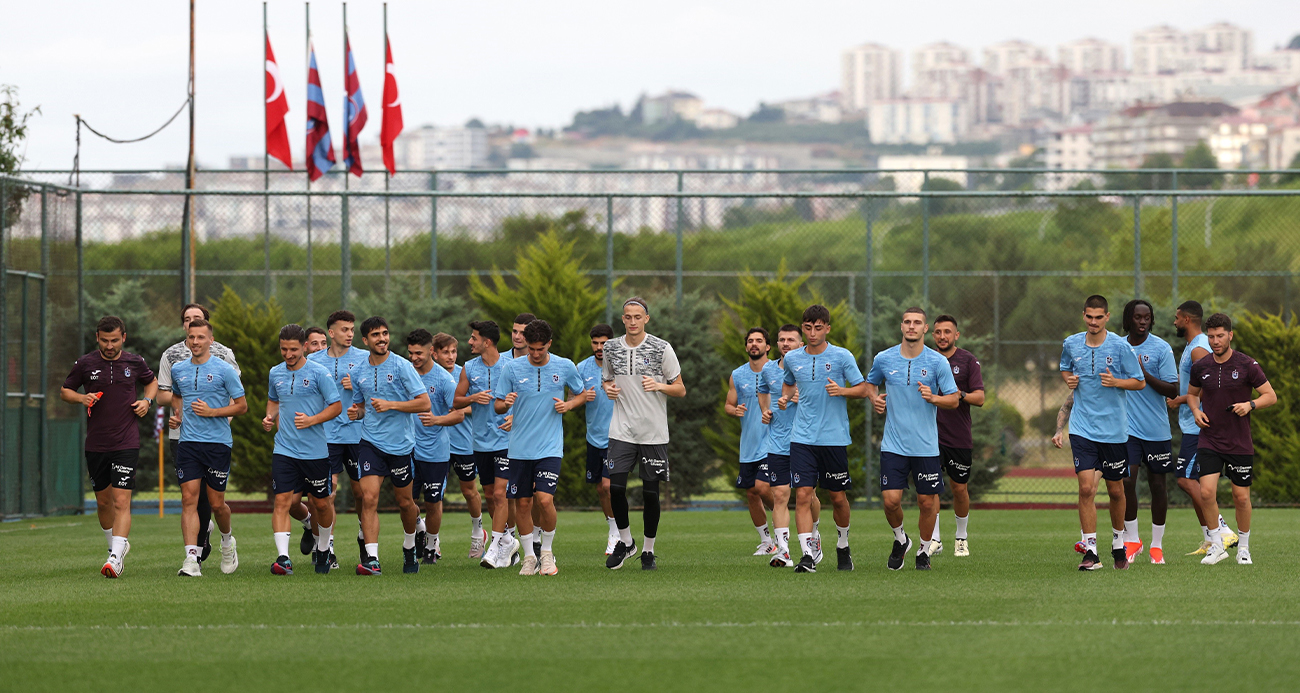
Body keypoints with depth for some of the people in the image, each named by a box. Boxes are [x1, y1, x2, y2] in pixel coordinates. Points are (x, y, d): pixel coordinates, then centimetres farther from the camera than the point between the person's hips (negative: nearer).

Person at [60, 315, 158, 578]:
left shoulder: (135, 363, 2)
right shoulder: (85, 364, 0)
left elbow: (152, 382, 21)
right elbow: (65, 391, 12)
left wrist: (147, 401, 1)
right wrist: (81, 398, -10)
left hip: (126, 444, -2)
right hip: (95, 445, 2)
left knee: (121, 501, -14)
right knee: (103, 502, 12)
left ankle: (115, 557, -21)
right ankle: (117, 544, 35)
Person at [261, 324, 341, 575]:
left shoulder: (319, 373, -7)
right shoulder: (275, 374, 8)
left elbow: (336, 406, -5)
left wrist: (311, 420, -18)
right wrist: (271, 417, 5)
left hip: (315, 450, -3)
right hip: (284, 449, 3)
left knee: (321, 503, 8)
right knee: (282, 500, -12)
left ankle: (323, 548, 33)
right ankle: (283, 557, -18)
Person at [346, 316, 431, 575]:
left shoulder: (402, 366, -7)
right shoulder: (358, 372, 7)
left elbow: (424, 403, -10)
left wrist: (391, 405, -19)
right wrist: (357, 413, -1)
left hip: (400, 444, -2)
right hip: (370, 443, 2)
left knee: (404, 502, 11)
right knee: (369, 498, -14)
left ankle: (410, 548, 38)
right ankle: (371, 559, -17)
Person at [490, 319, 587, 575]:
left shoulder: (565, 367, 1)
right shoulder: (513, 368, 0)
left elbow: (581, 395, 16)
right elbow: (497, 405, 5)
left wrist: (569, 405, -5)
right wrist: (505, 403, -18)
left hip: (550, 447, -1)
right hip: (519, 447, 2)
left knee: (544, 499, -15)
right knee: (523, 503, 4)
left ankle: (547, 552, 6)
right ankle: (529, 556, 19)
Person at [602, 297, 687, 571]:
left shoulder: (662, 349, -3)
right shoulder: (612, 348, 6)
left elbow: (680, 390, 1)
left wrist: (659, 386, -18)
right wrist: (607, 388, 0)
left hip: (654, 432, -2)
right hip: (622, 431, 2)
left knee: (651, 492, 0)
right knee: (616, 487, -9)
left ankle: (648, 550, 15)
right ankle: (625, 542, 12)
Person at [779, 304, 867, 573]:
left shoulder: (842, 356, -3)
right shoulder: (792, 359, 7)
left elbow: (862, 389, 1)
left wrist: (841, 391, -18)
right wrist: (785, 397, 5)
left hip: (834, 437, -1)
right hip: (802, 438, 1)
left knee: (838, 497, 8)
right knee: (802, 495, -12)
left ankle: (843, 546, 32)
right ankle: (808, 555, -15)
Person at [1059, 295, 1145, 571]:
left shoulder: (1120, 346, -7)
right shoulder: (1071, 344, 2)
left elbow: (1140, 382, -1)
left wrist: (1115, 382, -19)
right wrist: (1068, 379, -1)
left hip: (1114, 429, -1)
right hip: (1082, 427, 1)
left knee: (1115, 490, 9)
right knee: (1086, 487, -12)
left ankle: (1118, 543, 32)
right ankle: (1090, 551, -10)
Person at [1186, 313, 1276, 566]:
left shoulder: (1247, 365, -7)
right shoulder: (1200, 367, 2)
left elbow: (1271, 396, -2)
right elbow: (1192, 393, 21)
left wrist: (1250, 404, -21)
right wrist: (1196, 411, 0)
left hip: (1240, 443, -2)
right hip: (1209, 440, 2)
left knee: (1241, 497, 3)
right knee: (1207, 492, -13)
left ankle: (1243, 546, 24)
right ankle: (1216, 545, 4)